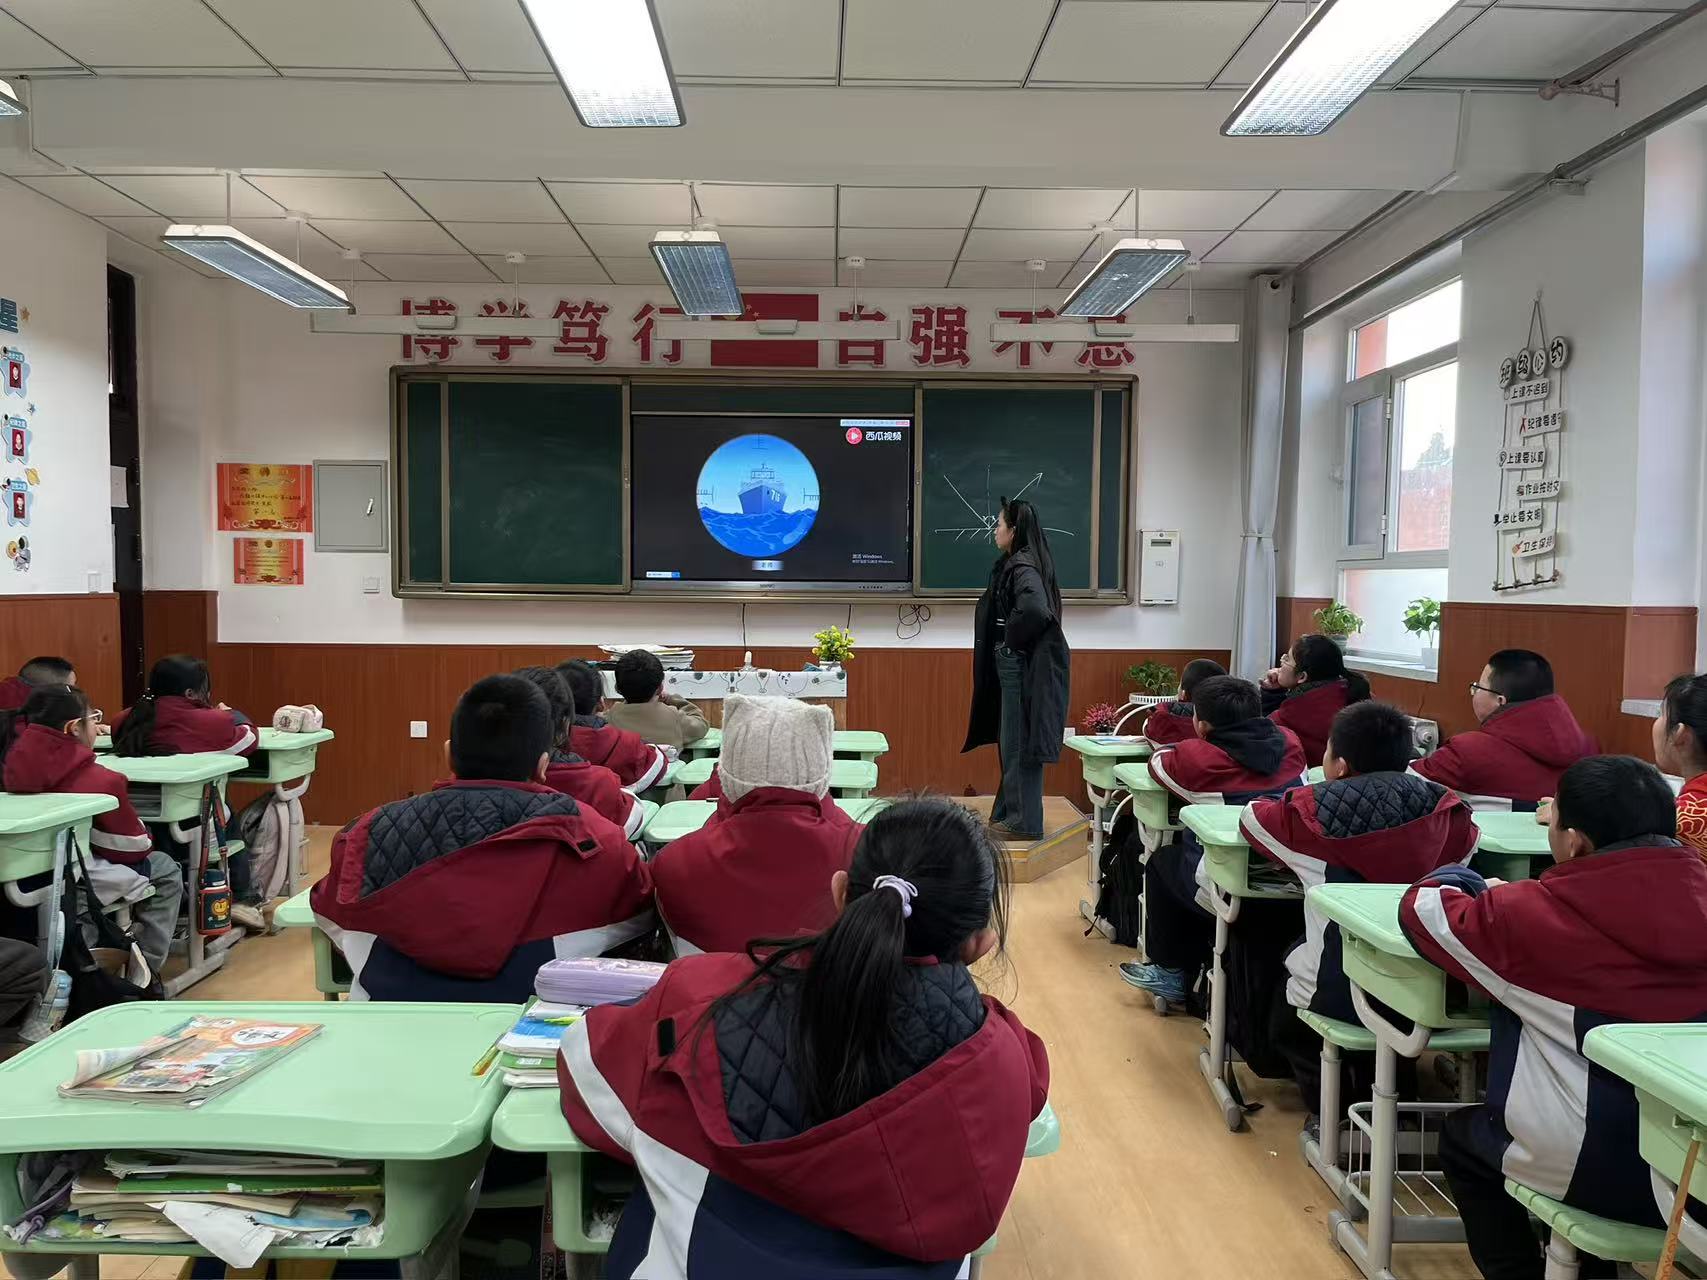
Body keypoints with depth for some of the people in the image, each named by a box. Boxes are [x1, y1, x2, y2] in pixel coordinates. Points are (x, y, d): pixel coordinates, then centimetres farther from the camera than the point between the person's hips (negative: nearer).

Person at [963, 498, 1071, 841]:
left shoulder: (1024, 567, -17)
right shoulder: (1013, 564, 12)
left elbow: (1035, 609, -35)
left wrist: (1011, 638, -20)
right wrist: (1005, 644, 8)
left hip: (1023, 666, -10)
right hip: (1012, 663, 10)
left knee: (1019, 742, -3)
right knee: (1011, 742, 16)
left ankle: (1025, 822, 6)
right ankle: (1010, 813, 27)